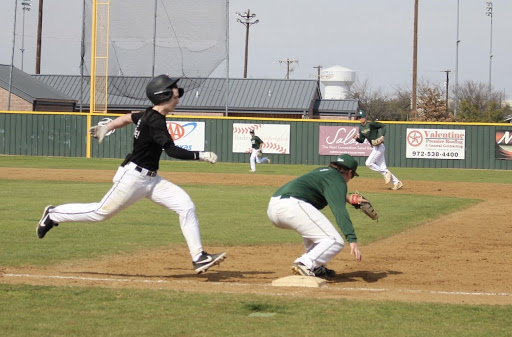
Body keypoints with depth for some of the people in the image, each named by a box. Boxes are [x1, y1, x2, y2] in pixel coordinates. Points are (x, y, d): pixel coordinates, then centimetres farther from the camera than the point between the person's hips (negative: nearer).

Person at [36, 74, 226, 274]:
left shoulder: (149, 115, 8)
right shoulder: (154, 121, -22)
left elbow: (129, 118, 25)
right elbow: (172, 151, -31)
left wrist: (106, 128, 37)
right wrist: (201, 156, -30)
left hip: (151, 179, 9)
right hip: (133, 176, -9)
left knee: (186, 206, -4)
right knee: (101, 212, 3)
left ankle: (199, 258, -6)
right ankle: (53, 215, 23)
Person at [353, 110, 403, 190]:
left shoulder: (371, 124, -12)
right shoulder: (361, 128, 11)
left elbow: (383, 126, -7)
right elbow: (362, 140, 14)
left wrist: (382, 136, -18)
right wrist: (357, 138, -6)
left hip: (379, 147, -9)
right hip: (375, 148, 9)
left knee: (368, 163, -15)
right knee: (382, 167, 6)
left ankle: (385, 173, -6)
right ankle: (397, 182, 9)